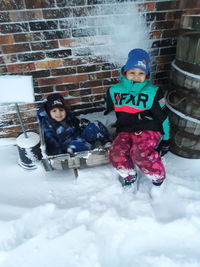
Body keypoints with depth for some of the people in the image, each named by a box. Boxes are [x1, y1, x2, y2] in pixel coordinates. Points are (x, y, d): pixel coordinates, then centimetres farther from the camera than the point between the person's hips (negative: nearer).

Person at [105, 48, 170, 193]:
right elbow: (107, 112, 22)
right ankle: (129, 175, 9)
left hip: (148, 129, -3)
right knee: (115, 154, -26)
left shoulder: (153, 92, -1)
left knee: (139, 153, -32)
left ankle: (158, 175, 1)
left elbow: (163, 117, 5)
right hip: (124, 131, 3)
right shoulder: (114, 91, 6)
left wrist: (165, 140, 7)